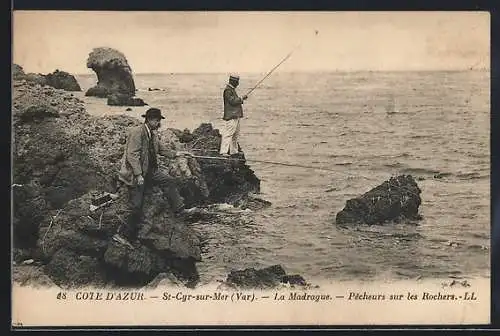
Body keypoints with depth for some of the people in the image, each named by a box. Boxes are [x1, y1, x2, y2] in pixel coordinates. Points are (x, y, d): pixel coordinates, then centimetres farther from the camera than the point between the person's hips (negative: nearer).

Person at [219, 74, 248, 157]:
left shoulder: (232, 89, 18)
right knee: (228, 134, -12)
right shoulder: (228, 90, -14)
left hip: (235, 116, 11)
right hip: (231, 116, -11)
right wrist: (241, 99, -11)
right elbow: (232, 101, -21)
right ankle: (223, 151, -14)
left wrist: (241, 100, 7)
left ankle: (234, 150, 22)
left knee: (236, 134, 15)